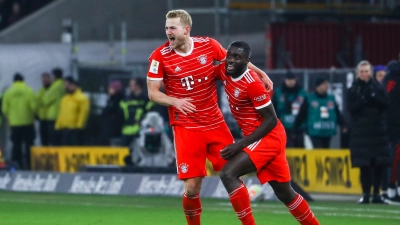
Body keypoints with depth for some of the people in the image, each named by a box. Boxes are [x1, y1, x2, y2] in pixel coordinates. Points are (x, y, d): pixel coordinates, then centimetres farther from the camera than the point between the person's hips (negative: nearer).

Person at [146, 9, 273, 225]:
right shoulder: (160, 56, -9)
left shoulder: (208, 45, -3)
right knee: (192, 187, -7)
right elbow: (153, 93, -5)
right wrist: (175, 101, -23)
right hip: (186, 128, -2)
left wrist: (260, 73, 7)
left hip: (215, 124, 3)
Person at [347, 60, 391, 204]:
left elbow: (386, 105, 0)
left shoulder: (378, 88, 8)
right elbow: (351, 109, -3)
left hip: (378, 130, 1)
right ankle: (366, 194, 1)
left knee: (379, 164, -1)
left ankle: (376, 194, 7)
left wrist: (374, 97, -14)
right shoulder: (353, 90, 5)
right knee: (364, 165, -5)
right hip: (360, 131, -1)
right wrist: (363, 100, -15)